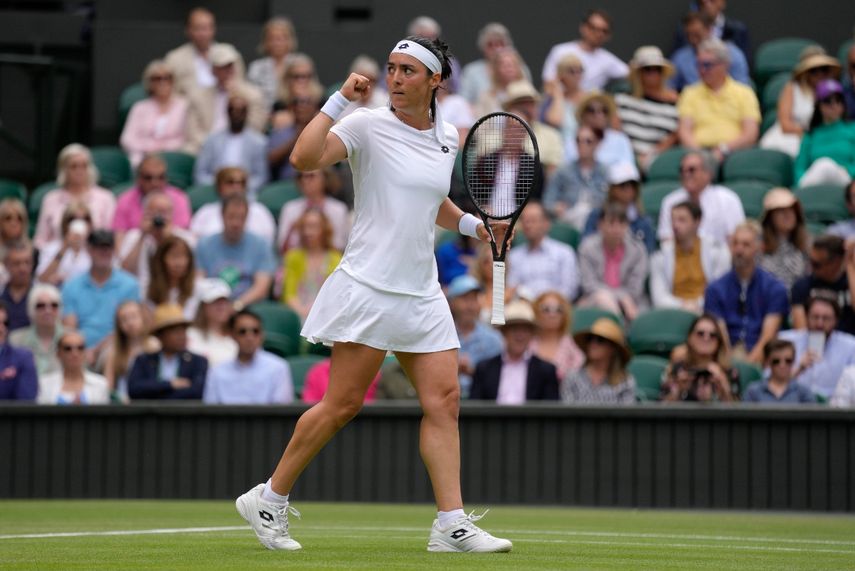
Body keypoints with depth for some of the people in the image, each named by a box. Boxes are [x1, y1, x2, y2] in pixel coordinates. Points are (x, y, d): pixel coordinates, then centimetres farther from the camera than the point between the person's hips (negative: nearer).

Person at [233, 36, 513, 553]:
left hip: (422, 292, 6)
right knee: (342, 404, -6)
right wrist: (340, 99, -21)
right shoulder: (367, 126, -7)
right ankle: (269, 500, 8)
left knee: (444, 399, -2)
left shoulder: (448, 136, 12)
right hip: (369, 286, -6)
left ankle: (452, 525, -3)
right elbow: (305, 158, -23)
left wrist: (474, 225, 15)